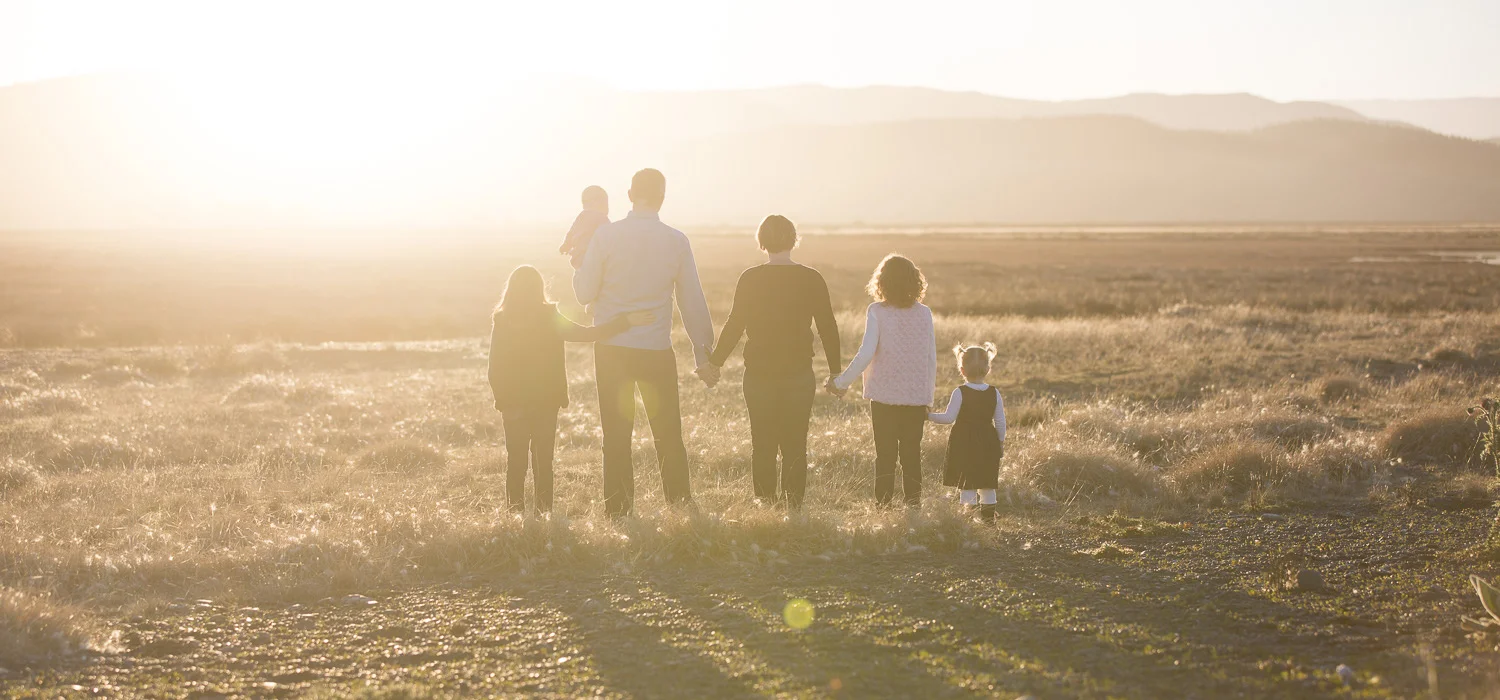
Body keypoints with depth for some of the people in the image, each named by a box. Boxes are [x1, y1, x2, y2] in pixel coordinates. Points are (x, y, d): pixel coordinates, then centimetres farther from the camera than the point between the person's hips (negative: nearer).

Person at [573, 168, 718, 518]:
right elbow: (693, 302, 1)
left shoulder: (606, 235, -6)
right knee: (668, 434, 11)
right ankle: (681, 506, 10)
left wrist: (579, 267, 18)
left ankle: (618, 511, 8)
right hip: (657, 351, 0)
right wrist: (704, 356, 8)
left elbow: (584, 293, -3)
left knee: (616, 435, 7)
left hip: (611, 351, 0)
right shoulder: (676, 240, -3)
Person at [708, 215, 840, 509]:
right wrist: (836, 372, 11)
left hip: (759, 374, -1)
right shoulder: (812, 280, -3)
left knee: (763, 446, 7)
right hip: (799, 375, 1)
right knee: (795, 447, 6)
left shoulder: (750, 279, -7)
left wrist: (715, 363, 6)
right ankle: (793, 508, 3)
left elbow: (734, 325, -5)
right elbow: (828, 328, 2)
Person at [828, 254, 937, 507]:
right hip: (917, 397, 2)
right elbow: (931, 358, 4)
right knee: (912, 456, 9)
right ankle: (914, 507, 9)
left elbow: (866, 354, -14)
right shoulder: (924, 314, 1)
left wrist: (842, 382, -3)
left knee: (885, 456, 5)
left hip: (884, 396, -2)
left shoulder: (877, 312, -7)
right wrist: (928, 398, 13)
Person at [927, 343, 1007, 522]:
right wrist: (1001, 442, 14)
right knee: (987, 481, 13)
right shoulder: (995, 394, 0)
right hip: (988, 442, 4)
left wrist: (928, 416, -3)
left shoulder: (960, 393, -11)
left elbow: (949, 418, -14)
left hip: (964, 443, -4)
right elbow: (1000, 422, 3)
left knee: (965, 482, 1)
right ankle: (988, 514, 17)